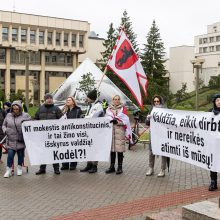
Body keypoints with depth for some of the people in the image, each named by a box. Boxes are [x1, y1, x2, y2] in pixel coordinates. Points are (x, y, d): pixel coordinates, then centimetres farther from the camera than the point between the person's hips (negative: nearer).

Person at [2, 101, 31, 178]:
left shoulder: (25, 116, -2)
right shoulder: (8, 116, 7)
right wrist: (5, 131, -2)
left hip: (21, 140, -1)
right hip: (11, 140, 1)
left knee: (21, 154, 9)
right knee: (10, 154, -5)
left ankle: (19, 168, 28)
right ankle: (8, 170, 7)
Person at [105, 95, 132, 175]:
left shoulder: (123, 108, 8)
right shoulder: (109, 109, 15)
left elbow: (125, 120, 0)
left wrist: (118, 122, -13)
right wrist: (110, 121, -11)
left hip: (120, 131, -3)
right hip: (110, 130, 3)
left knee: (119, 150, -4)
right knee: (111, 149, 5)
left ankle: (120, 167, 3)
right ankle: (112, 167, 14)